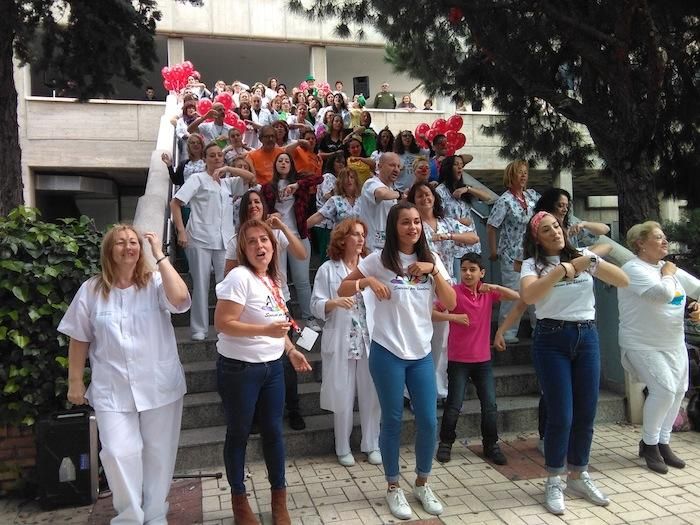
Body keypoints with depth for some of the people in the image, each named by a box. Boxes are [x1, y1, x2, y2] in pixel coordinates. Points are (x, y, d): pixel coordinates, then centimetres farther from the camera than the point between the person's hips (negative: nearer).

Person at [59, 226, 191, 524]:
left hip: (159, 385, 0)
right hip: (112, 389, 0)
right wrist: (75, 382, 6)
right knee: (119, 453, -4)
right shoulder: (91, 290, 0)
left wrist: (159, 255, -21)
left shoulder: (155, 283, -5)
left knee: (159, 452, 11)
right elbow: (79, 340, 6)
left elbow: (180, 299, -27)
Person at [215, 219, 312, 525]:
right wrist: (266, 331, -29)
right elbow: (222, 324, -22)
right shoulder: (239, 276, -17)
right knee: (239, 434, 10)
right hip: (239, 369, -7)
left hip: (272, 367, 7)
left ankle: (279, 499, 30)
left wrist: (291, 351, 13)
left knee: (273, 431, 14)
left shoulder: (272, 279, 7)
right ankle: (239, 500, 30)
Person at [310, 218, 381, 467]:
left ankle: (372, 445, 24)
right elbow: (316, 305, -3)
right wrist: (335, 302, -20)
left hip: (370, 341, 2)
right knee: (343, 397, 6)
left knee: (371, 395, 8)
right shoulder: (328, 269, 0)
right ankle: (343, 448, 23)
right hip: (340, 342, -2)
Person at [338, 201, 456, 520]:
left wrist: (433, 269, -13)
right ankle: (393, 488, 27)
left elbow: (450, 304, -2)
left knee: (429, 422, 7)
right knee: (392, 421, 7)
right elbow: (342, 291, -1)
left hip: (422, 354, 4)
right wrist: (366, 280, -20)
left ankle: (422, 484, 30)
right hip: (387, 353, -3)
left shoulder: (431, 259, 6)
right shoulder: (379, 260, -5)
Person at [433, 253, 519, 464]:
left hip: (483, 359, 4)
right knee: (454, 405, 1)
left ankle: (491, 445, 24)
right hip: (458, 360, -4)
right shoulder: (454, 292, -8)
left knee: (490, 406, 7)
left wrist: (495, 287, -15)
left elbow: (517, 297, -1)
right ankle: (445, 443, 19)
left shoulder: (488, 292, 4)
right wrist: (453, 316, -25)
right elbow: (431, 312, -12)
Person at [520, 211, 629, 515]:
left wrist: (595, 262, -13)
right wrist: (564, 269, -23)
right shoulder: (533, 264, -1)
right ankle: (554, 482, 15)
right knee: (561, 415, -4)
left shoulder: (582, 255, 8)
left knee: (586, 413, 9)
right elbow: (528, 296, -21)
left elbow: (624, 281, 2)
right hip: (552, 339, -3)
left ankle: (579, 476, 28)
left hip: (587, 336, 4)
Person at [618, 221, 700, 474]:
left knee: (678, 391, 9)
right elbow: (663, 293, -28)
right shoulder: (634, 269, -16)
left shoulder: (670, 268, 10)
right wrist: (667, 274, -9)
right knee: (664, 390, -17)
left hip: (675, 344, 8)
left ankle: (663, 443, 24)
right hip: (644, 345, -8)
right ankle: (649, 443, 4)